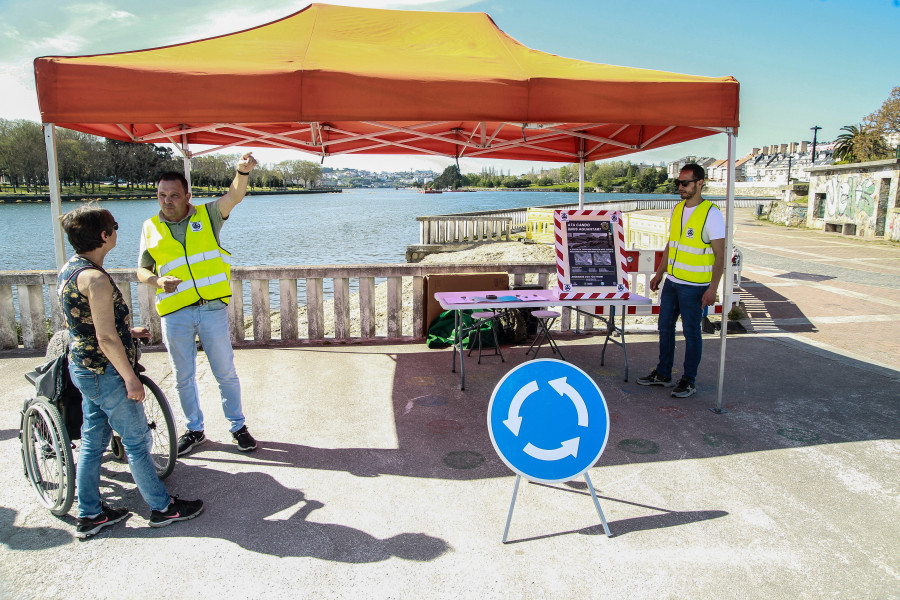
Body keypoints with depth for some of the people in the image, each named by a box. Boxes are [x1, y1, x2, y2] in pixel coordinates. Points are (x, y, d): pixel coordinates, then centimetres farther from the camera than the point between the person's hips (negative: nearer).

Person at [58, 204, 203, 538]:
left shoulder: (69, 270, 7)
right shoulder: (95, 279, -24)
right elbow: (107, 339, -24)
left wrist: (127, 332, 25)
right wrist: (131, 379, -18)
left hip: (83, 369, 10)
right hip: (106, 373, -10)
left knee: (92, 441, 17)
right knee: (137, 441, 3)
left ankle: (89, 515, 29)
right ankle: (162, 508, 17)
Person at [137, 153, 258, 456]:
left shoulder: (207, 216, 3)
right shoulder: (151, 228, 8)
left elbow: (234, 196, -14)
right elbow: (142, 269, 13)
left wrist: (243, 171, -34)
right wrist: (157, 280, -9)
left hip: (213, 309, -2)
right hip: (175, 315, 2)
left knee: (226, 372, 7)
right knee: (184, 378, 13)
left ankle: (238, 426, 22)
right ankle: (194, 430, 31)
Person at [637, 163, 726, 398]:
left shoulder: (711, 213, -13)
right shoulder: (677, 209, 9)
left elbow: (720, 255, -14)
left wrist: (713, 288, -20)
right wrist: (659, 274, 19)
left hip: (694, 286, -7)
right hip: (672, 281, 7)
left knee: (691, 333, 3)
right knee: (665, 327, 14)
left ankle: (689, 381, 16)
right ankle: (663, 374, 28)